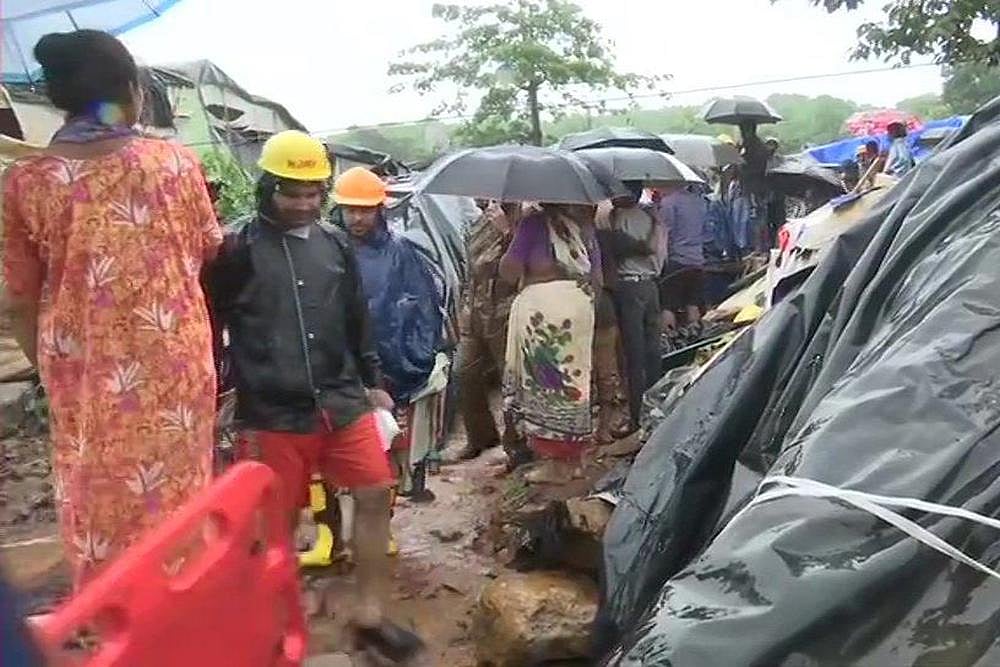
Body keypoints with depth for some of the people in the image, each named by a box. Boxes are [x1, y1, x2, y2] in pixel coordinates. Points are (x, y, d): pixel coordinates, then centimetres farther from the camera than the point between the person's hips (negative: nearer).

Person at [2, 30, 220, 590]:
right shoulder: (176, 162, -7)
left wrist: (49, 367, 16)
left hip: (84, 376, 1)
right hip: (174, 364, 0)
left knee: (98, 501, 16)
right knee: (176, 496, 14)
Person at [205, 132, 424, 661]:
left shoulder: (336, 243, 9)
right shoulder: (237, 248, -5)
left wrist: (373, 382, 17)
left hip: (343, 401, 5)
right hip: (273, 413, -4)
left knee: (375, 494, 2)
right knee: (280, 520, 6)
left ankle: (370, 616, 18)